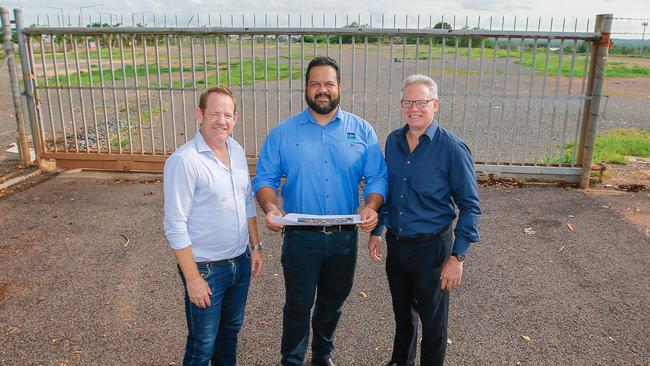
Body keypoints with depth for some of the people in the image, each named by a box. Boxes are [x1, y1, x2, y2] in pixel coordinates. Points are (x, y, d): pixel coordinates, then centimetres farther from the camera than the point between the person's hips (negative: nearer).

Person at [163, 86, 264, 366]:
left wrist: (256, 246, 12)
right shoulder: (184, 161, -20)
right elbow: (175, 226, -19)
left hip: (241, 261, 7)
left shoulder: (237, 151, 2)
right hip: (206, 268, -6)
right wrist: (193, 279, -18)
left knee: (231, 327, 25)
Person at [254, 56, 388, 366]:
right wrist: (269, 207, -22)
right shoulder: (283, 132, -3)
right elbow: (265, 178, -3)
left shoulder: (362, 130, 0)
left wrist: (371, 207, -22)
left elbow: (376, 177, -3)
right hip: (301, 237, -2)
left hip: (344, 237, 2)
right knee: (299, 305, 10)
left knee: (333, 302, 21)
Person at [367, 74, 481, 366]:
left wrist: (457, 257, -16)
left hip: (431, 247, -5)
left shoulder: (452, 148, -17)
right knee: (402, 312, 24)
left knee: (432, 321, 13)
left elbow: (469, 206, -13)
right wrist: (376, 231, 10)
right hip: (395, 243, 5)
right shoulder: (393, 141, -1)